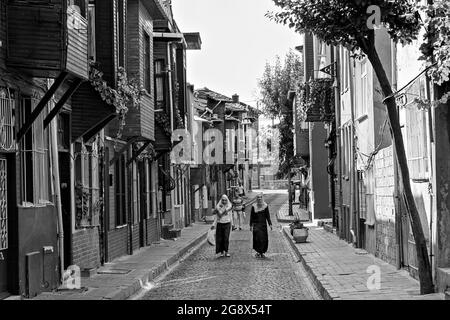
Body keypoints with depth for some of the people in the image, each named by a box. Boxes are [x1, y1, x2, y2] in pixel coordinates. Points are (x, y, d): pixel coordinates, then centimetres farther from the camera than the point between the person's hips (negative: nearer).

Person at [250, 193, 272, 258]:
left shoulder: (265, 206, 4)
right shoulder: (254, 206, 2)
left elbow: (268, 216, 5)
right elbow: (251, 217, 5)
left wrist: (270, 224, 0)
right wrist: (251, 225, 2)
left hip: (263, 224, 1)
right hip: (256, 225, -1)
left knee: (264, 239, 1)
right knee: (258, 238, -10)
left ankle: (262, 252, 13)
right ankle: (258, 252, -2)